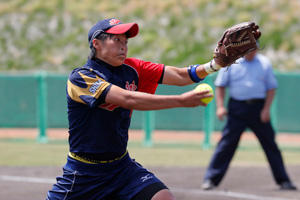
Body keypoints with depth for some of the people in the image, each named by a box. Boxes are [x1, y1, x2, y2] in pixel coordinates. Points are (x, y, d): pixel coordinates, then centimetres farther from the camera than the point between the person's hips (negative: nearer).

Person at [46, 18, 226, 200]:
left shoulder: (131, 69, 2)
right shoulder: (81, 77, -17)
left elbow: (180, 76, -5)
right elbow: (128, 99, -30)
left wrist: (214, 65, -24)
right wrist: (181, 100, -34)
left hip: (122, 167, 4)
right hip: (83, 172, -4)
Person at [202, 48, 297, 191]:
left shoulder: (264, 63, 6)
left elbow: (271, 88, 7)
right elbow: (220, 86, 6)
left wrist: (266, 109, -5)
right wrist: (220, 106, -6)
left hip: (259, 108, 1)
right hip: (237, 108, -1)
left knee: (270, 144, 3)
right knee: (226, 144, -6)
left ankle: (283, 180, 10)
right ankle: (211, 179, -3)